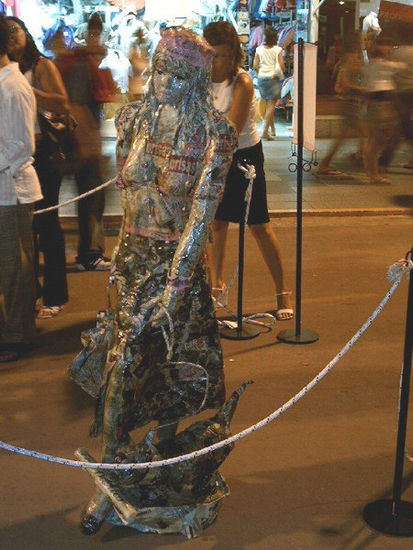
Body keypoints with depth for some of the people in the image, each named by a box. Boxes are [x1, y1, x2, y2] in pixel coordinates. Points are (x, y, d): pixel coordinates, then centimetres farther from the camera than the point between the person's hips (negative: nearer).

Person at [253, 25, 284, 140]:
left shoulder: (259, 49, 1)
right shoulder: (277, 50, -6)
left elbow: (255, 66, -1)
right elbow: (281, 66, -11)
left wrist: (260, 73, 15)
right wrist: (280, 74, 8)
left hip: (261, 78, 4)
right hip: (273, 78, -4)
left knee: (268, 104, 16)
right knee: (271, 105, -4)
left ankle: (272, 129, 23)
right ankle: (266, 131, -13)